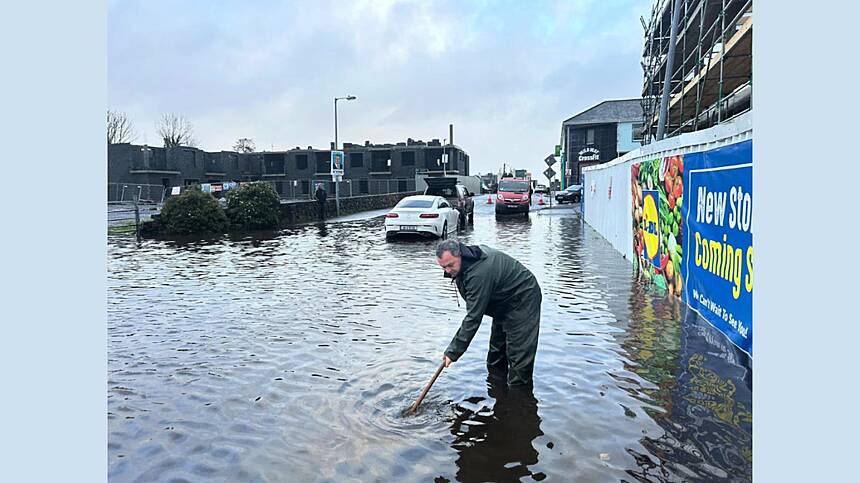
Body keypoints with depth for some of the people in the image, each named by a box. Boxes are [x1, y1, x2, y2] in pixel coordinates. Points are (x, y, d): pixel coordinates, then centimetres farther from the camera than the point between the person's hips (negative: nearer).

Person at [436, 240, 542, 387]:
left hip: (523, 300, -10)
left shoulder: (479, 274, -37)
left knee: (519, 354, -13)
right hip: (503, 302, 10)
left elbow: (473, 317, -36)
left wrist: (453, 352, -32)